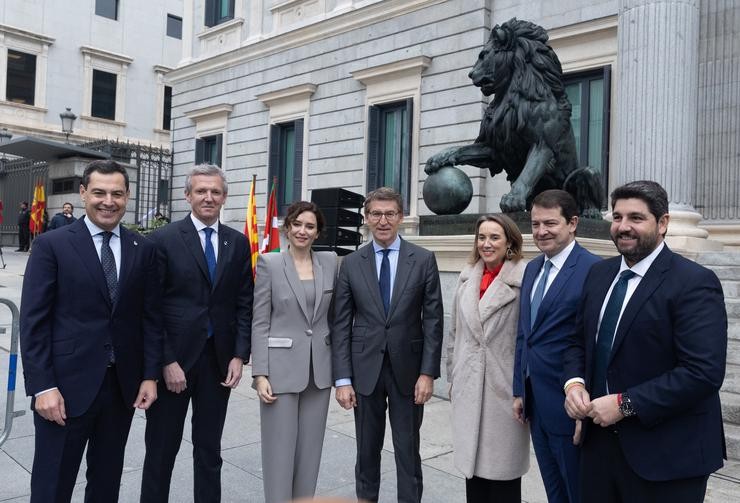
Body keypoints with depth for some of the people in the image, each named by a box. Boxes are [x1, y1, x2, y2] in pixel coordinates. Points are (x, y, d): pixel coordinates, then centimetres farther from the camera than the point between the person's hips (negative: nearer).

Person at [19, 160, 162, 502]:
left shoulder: (143, 250, 5)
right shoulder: (51, 245, -4)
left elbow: (150, 316, 7)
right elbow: (33, 322, -7)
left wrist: (150, 375, 2)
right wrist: (43, 386, -12)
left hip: (123, 386, 3)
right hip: (67, 387, -3)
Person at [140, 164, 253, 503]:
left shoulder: (238, 243, 5)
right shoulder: (163, 239, -5)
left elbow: (244, 304, 5)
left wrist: (239, 355, -3)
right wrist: (167, 361, -12)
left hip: (219, 360, 3)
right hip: (173, 359, -3)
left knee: (209, 449, 14)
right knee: (161, 449, 11)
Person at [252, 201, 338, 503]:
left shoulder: (330, 262, 5)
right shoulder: (269, 263, -4)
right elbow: (259, 323, -5)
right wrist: (260, 374, -12)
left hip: (320, 369, 3)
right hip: (282, 368, -3)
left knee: (310, 449, 12)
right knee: (280, 450, 2)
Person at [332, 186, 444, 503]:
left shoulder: (423, 260, -1)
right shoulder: (351, 264, 2)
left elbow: (433, 320, -2)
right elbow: (341, 325, 0)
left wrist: (428, 372, -7)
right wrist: (343, 379, -5)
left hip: (407, 370, -1)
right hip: (365, 370, 1)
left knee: (408, 452, 9)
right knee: (367, 451, 13)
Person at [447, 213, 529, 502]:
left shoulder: (524, 279, -10)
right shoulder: (467, 278, 9)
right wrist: (452, 378, 14)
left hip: (504, 387, -5)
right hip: (468, 388, 5)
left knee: (502, 468, 6)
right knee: (472, 461, 12)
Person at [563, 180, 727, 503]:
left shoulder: (694, 282, -14)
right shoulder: (599, 273, 7)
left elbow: (704, 372, -21)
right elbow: (579, 341, 14)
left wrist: (625, 404, -20)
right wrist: (574, 383, -5)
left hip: (666, 454, -5)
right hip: (599, 439, 6)